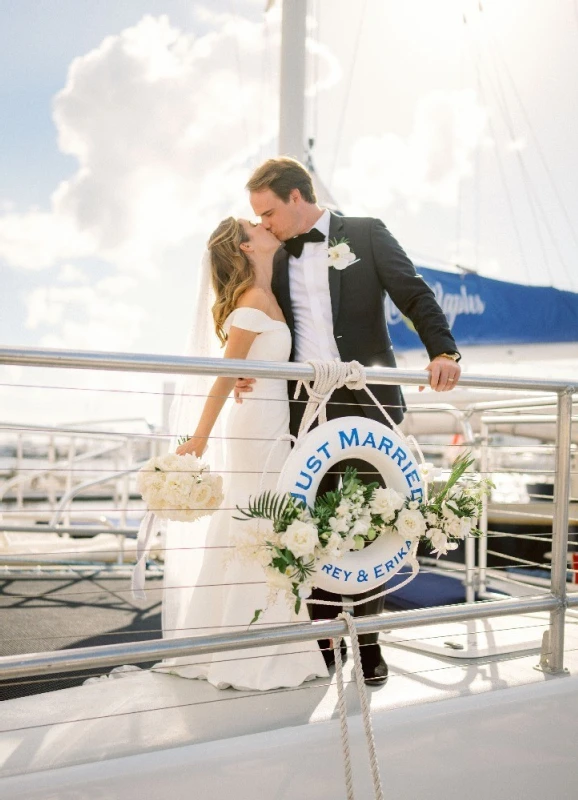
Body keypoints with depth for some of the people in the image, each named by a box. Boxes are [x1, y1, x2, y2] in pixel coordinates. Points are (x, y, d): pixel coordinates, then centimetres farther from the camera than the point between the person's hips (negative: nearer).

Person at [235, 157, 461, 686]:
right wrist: (246, 368, -6)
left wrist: (443, 350, -20)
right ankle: (322, 639, 17)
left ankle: (366, 640, 14)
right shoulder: (277, 260, 16)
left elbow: (415, 296, -3)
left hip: (367, 403, -3)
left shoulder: (365, 234, 4)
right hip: (306, 407, 4)